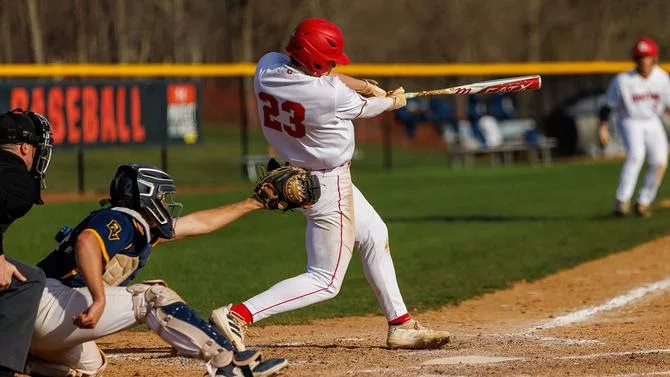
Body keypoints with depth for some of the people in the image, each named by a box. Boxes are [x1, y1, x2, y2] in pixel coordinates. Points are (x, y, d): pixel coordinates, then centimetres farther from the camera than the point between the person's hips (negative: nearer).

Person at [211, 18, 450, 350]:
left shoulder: (267, 66, -12)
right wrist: (392, 101, 14)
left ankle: (401, 326, 30)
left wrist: (367, 85, 7)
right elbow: (364, 108, -7)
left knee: (374, 236, 23)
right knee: (325, 281, -1)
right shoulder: (329, 95, -30)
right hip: (328, 186, -9)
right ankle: (236, 316, -12)